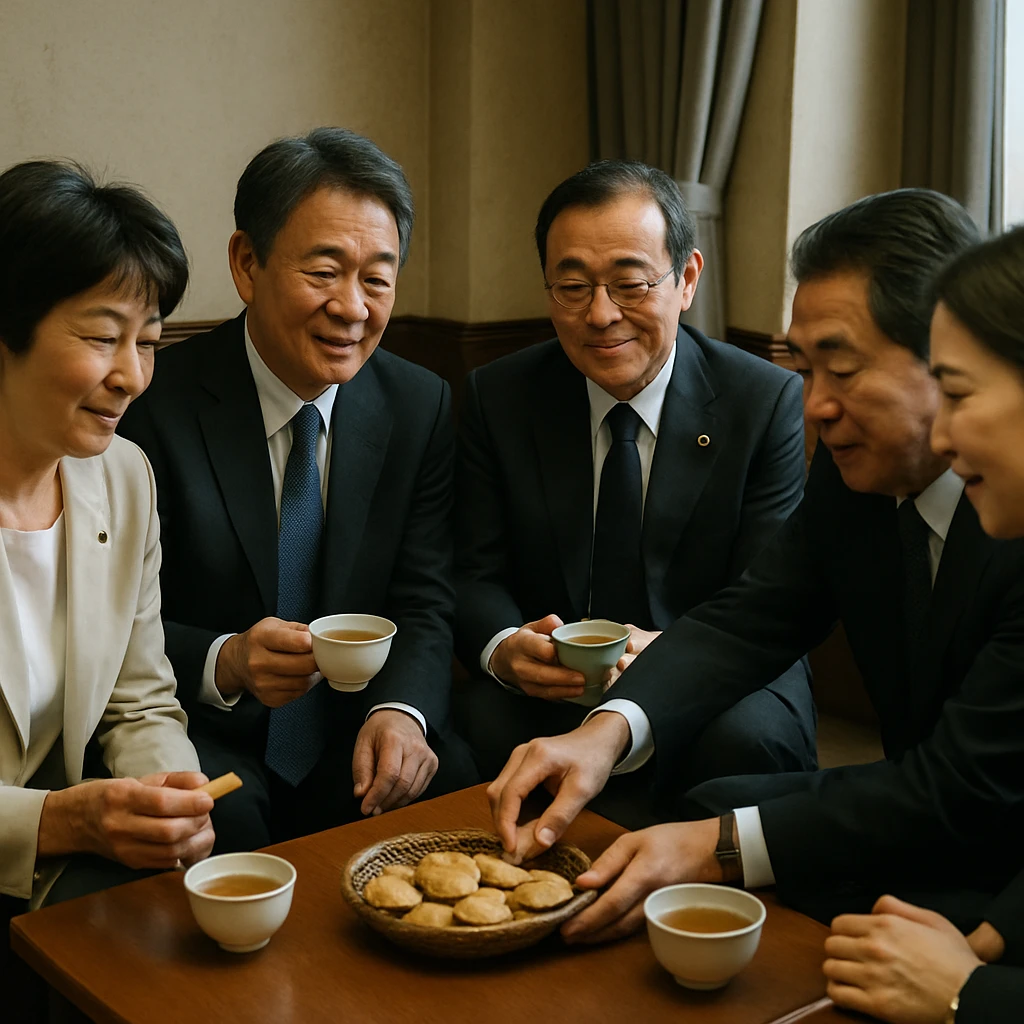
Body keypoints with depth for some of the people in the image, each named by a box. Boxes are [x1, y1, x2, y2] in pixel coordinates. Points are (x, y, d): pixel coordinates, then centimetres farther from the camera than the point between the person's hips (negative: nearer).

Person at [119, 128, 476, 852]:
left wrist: (401, 710, -23)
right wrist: (224, 663, -31)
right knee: (221, 818, -33)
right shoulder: (158, 405, -10)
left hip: (350, 737, 4)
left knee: (460, 779, -23)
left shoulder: (422, 407, 2)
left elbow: (424, 603, -2)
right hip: (207, 741, -3)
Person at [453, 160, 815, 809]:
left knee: (744, 740, -34)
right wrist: (503, 650, -25)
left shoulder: (771, 402, -6)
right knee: (473, 725, -31)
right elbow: (475, 575, -1)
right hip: (549, 691, 1)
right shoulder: (497, 398, 1)